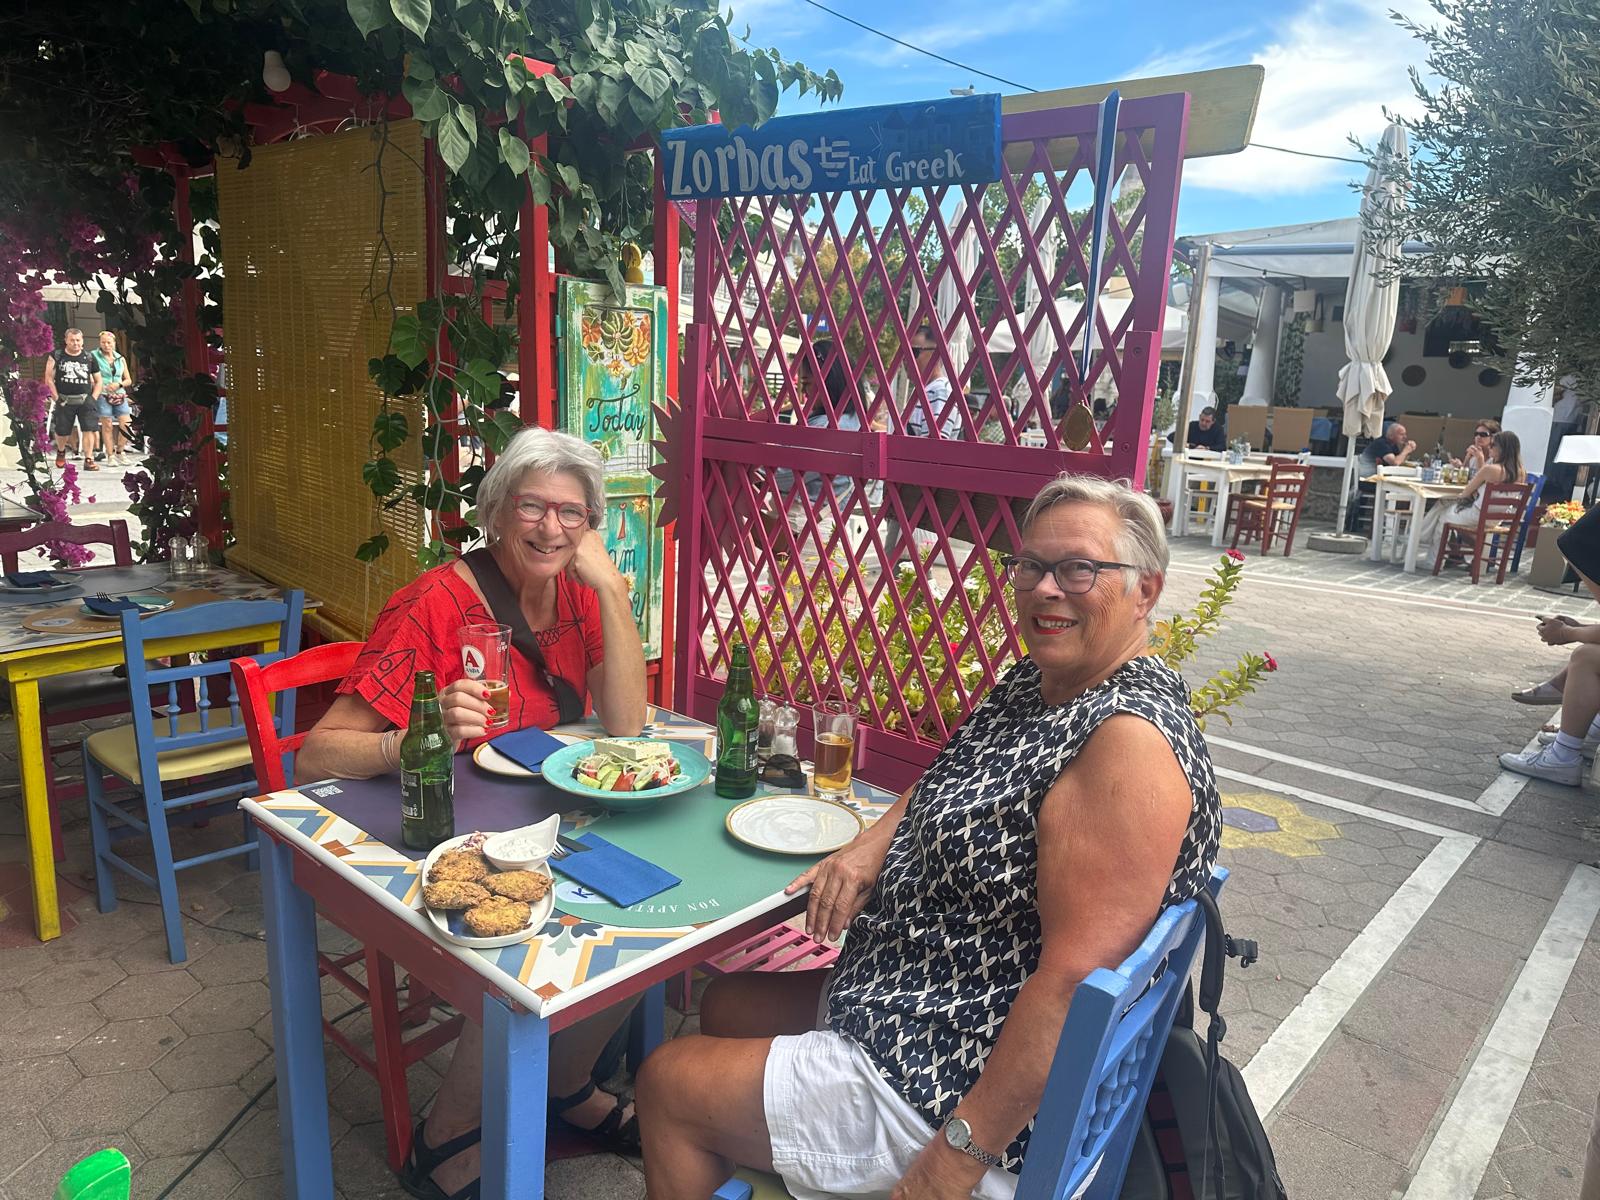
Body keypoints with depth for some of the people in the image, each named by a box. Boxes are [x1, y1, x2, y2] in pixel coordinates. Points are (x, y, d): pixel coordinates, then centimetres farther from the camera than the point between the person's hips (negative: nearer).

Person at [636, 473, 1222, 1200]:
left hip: (975, 1081, -9)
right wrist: (871, 847, -3)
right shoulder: (1035, 681, 2)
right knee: (724, 1006, 24)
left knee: (667, 1082, 2)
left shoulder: (1131, 739, -27)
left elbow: (1076, 978, -30)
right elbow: (953, 783, 17)